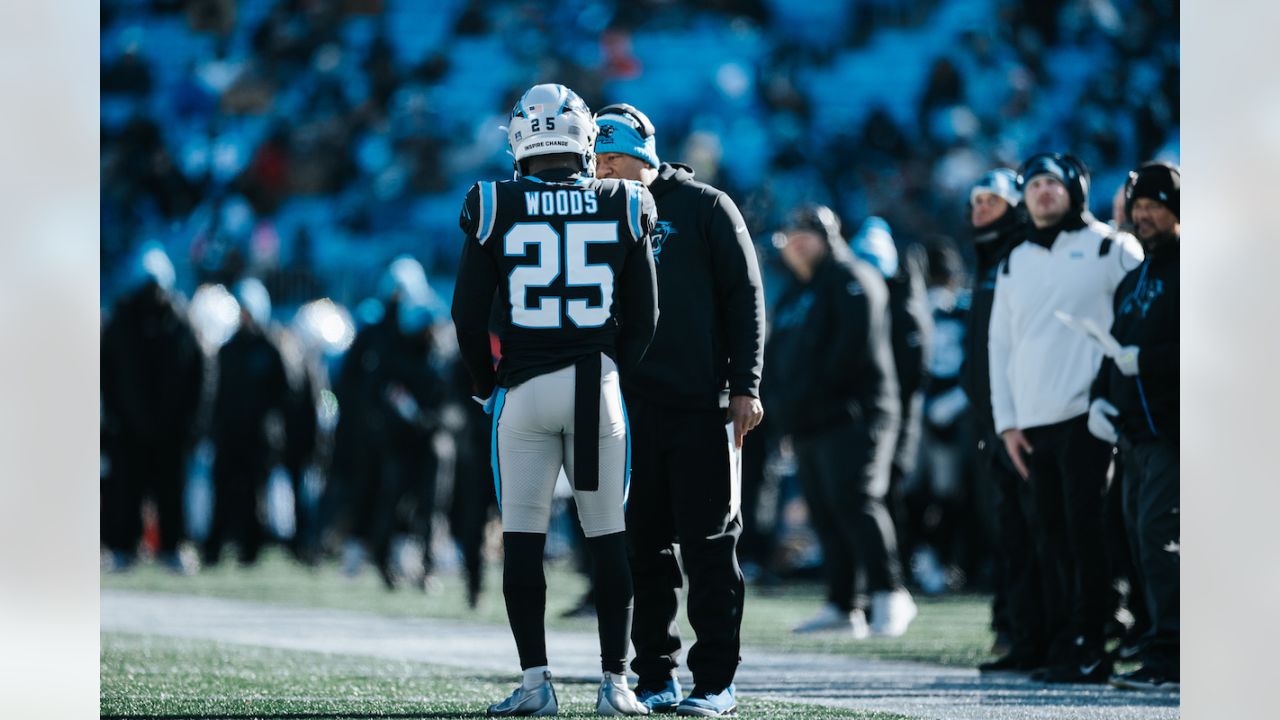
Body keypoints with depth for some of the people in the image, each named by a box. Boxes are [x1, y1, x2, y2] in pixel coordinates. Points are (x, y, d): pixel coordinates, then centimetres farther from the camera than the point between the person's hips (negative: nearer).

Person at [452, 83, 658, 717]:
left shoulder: (495, 211, -3)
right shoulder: (623, 209, 1)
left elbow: (468, 318, -1)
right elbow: (642, 318, 5)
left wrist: (488, 386, 13)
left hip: (523, 391, -1)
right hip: (598, 389, 1)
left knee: (523, 538, 4)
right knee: (608, 539, 7)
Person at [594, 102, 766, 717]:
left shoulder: (704, 208, 0)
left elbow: (744, 298, -2)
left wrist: (745, 387, -8)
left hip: (700, 407, -5)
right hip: (631, 406, 5)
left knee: (708, 544, -4)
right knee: (643, 545, 5)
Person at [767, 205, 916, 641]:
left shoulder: (851, 279, -3)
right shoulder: (791, 298, 24)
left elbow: (859, 340, -16)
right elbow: (776, 356, 27)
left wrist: (822, 384, -13)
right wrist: (781, 397, 9)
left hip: (852, 414, -9)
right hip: (805, 425, 9)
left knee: (853, 500, -19)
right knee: (824, 514, 5)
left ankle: (888, 593, -19)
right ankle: (842, 605, 5)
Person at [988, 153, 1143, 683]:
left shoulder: (1110, 248, 3)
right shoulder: (1014, 263, 18)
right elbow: (1000, 344, 19)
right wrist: (1007, 421, 9)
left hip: (1086, 418, -5)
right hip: (1032, 423, 5)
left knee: (1085, 534, -9)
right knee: (1051, 540, 5)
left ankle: (1090, 649, -8)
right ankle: (1061, 647, 8)